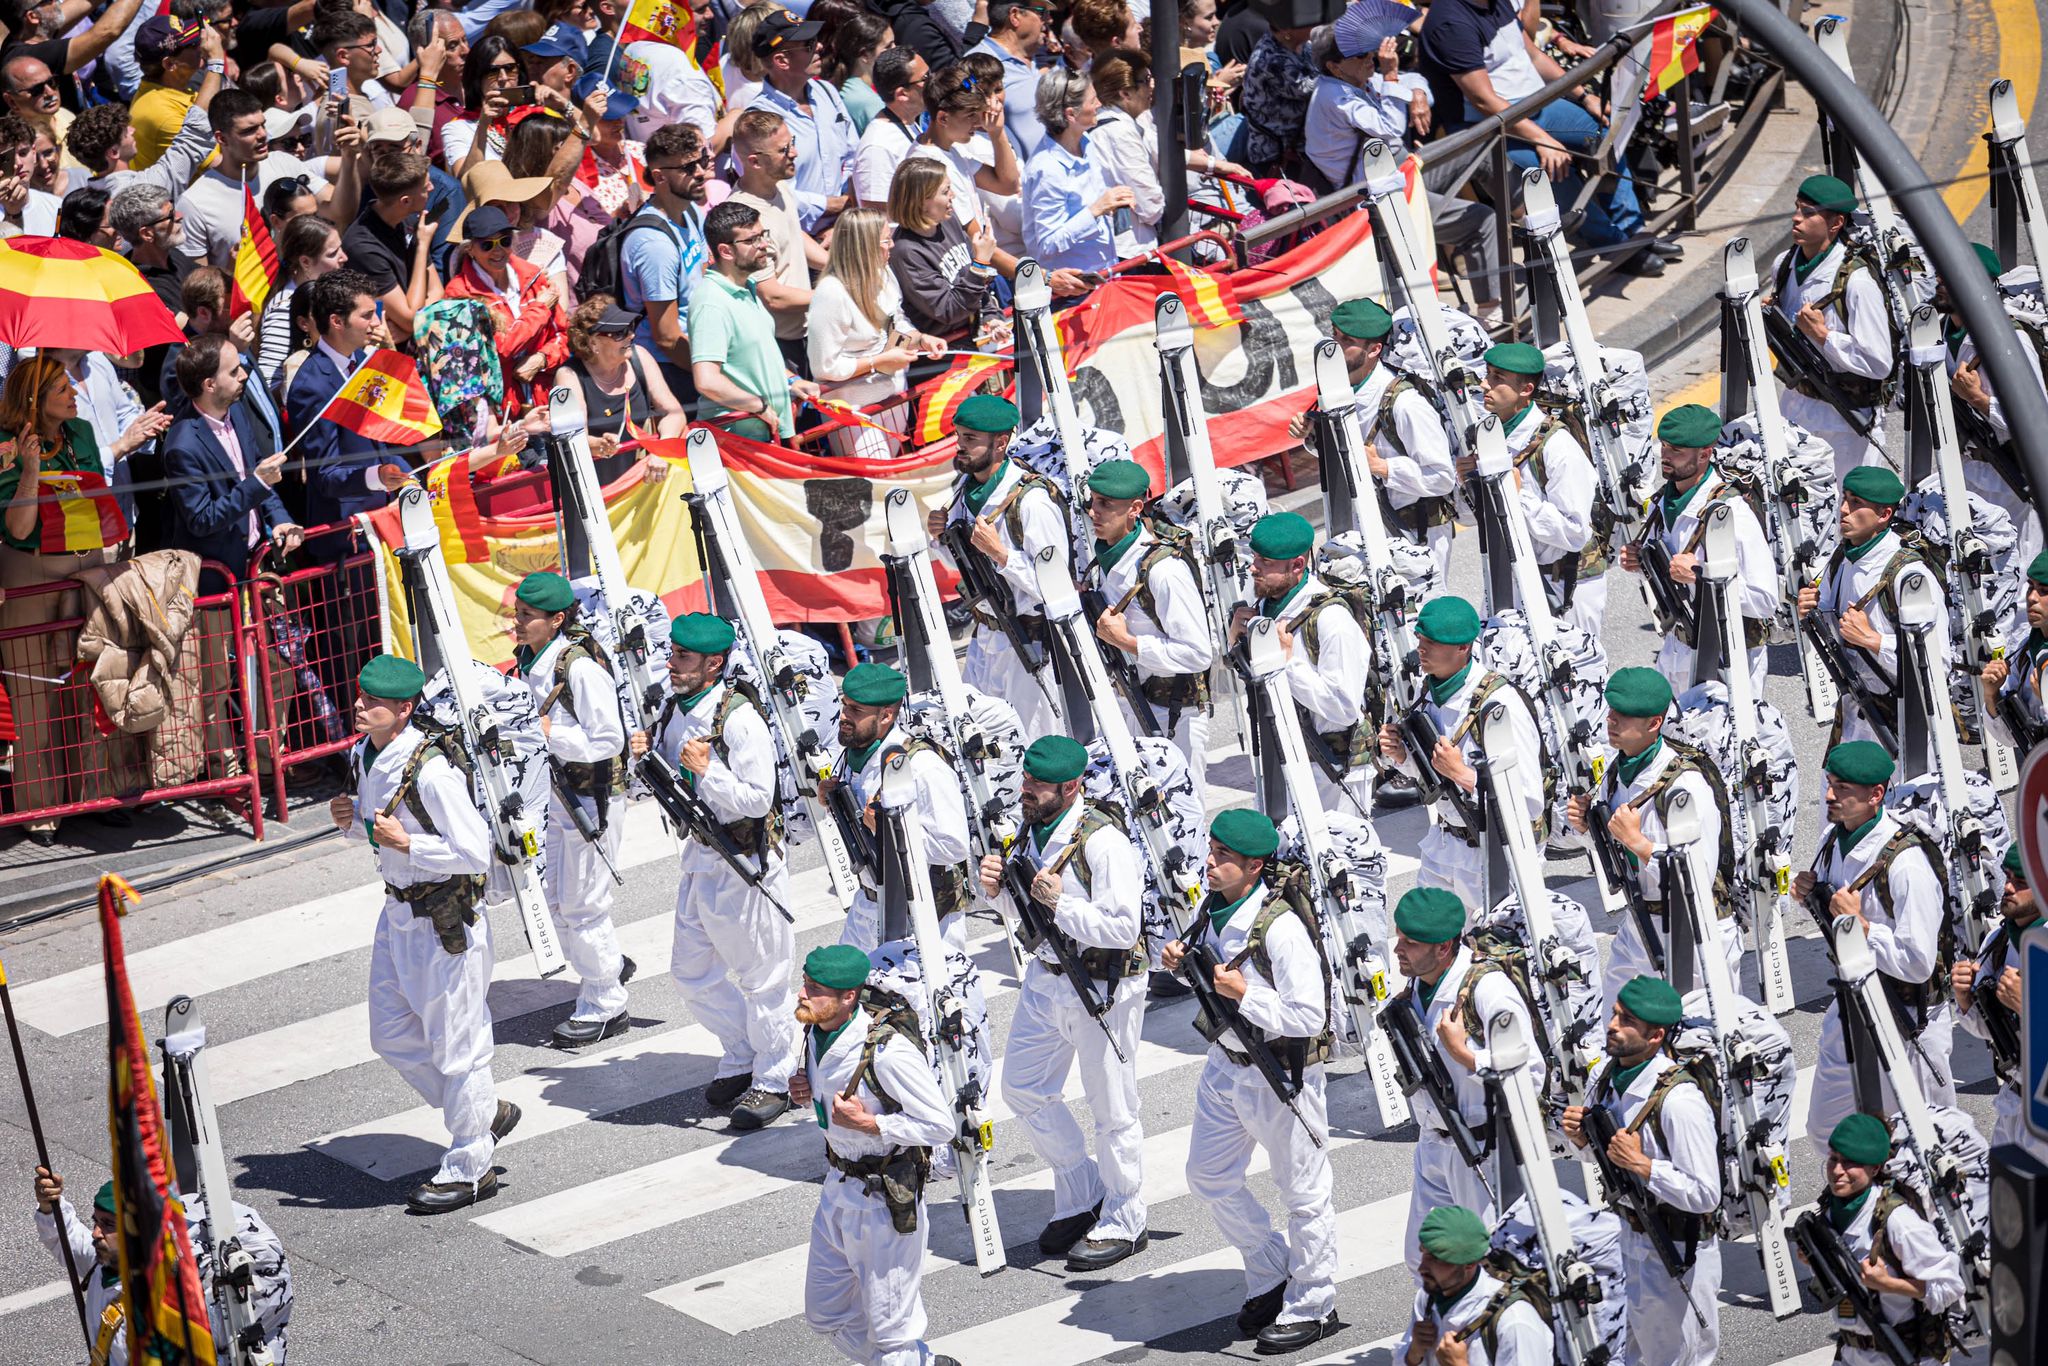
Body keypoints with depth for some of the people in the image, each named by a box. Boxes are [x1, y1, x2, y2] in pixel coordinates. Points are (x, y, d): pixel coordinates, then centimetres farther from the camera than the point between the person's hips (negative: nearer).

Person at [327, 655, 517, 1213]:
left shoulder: (431, 772, -26)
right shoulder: (363, 756, 0)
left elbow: (475, 853, -26)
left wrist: (405, 843, -27)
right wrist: (350, 818, -3)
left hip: (446, 919, -9)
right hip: (399, 910, 9)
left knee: (455, 1044, 4)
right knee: (392, 1035, 18)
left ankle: (469, 1170, 20)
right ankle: (486, 1112, 37)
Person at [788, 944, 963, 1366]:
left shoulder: (889, 1051, -27)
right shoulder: (818, 1032, -3)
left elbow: (941, 1125, -21)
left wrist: (869, 1124, -25)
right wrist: (805, 1094, -5)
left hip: (887, 1199, -9)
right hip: (839, 1185, 9)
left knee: (890, 1329, 5)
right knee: (826, 1315, 20)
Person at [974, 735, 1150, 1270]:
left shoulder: (1102, 841, -23)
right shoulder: (1032, 826, 3)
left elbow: (1123, 927, -26)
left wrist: (1060, 903, -28)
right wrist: (996, 888, -5)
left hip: (1102, 987, -9)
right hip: (1046, 978, 9)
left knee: (1111, 1107, 3)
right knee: (1023, 1088, 15)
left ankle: (1124, 1224, 18)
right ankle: (1083, 1195, 32)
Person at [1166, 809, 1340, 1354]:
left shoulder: (1282, 928, -27)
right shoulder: (1214, 908, -3)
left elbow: (1309, 1017, -28)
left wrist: (1244, 994, -30)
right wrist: (1180, 961, -4)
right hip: (1225, 1064, 9)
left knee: (1302, 1192, 7)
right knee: (1208, 1177, 18)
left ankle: (1312, 1306, 23)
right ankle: (1272, 1276, 36)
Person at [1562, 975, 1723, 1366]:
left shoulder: (1679, 1100, -29)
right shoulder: (1611, 1073, -4)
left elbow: (1705, 1195, -28)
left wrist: (1640, 1164, -31)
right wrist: (1581, 1136, -8)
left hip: (1675, 1253, -8)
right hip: (1625, 1234, 8)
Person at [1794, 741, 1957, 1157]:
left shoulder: (1907, 864, -26)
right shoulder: (1834, 840, 0)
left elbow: (1917, 963, -27)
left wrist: (1861, 925, -25)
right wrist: (1811, 893, -3)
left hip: (1906, 1021, -8)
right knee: (1826, 1131, 19)